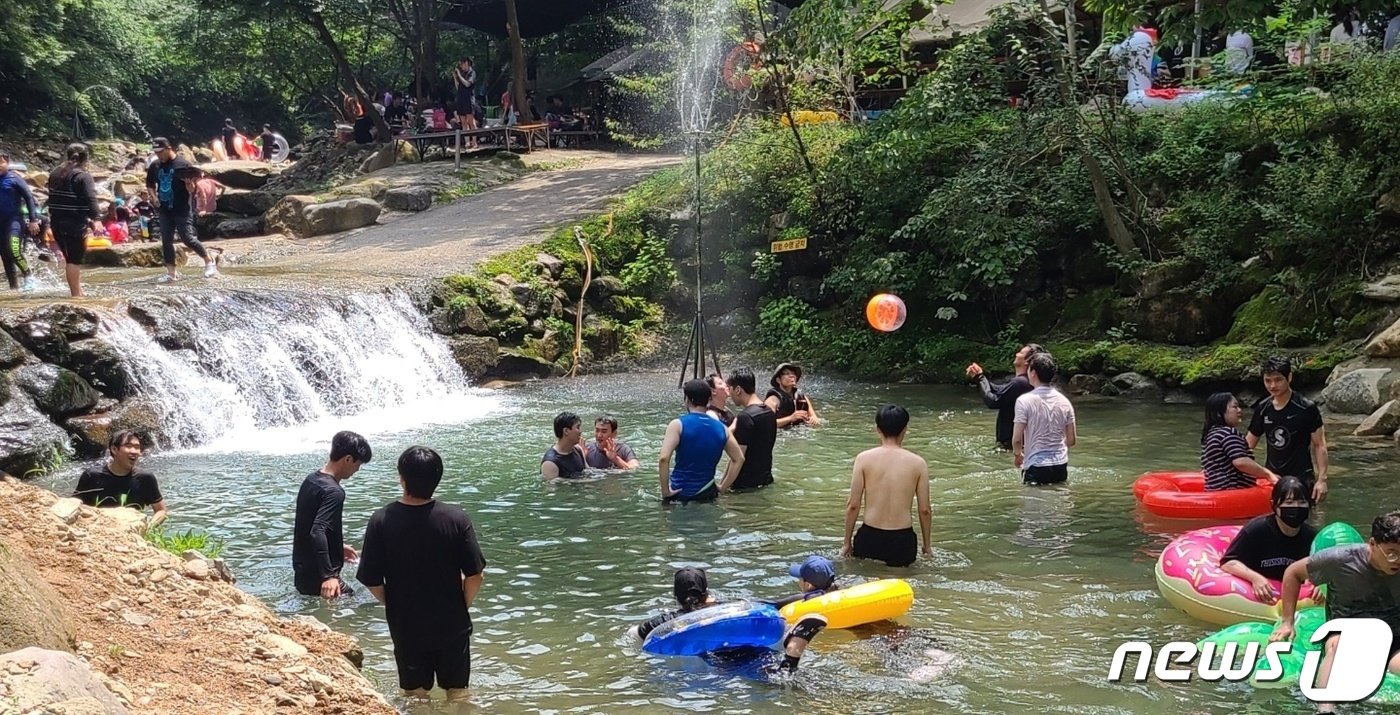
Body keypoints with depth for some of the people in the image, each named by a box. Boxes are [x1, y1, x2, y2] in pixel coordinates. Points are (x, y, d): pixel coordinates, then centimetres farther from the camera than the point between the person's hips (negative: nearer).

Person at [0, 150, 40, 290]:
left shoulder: (15, 178, -5)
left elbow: (29, 198, -5)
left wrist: (33, 220, -10)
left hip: (14, 220, -6)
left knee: (14, 250, -24)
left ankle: (28, 277, -6)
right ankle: (14, 287, 16)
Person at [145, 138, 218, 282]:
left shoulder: (182, 165, -10)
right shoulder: (155, 167, 6)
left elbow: (192, 188, -6)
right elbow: (150, 184, 22)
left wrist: (189, 182, -27)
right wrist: (155, 197, 6)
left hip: (182, 211, -6)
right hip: (165, 211, 6)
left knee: (188, 239, -8)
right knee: (166, 241, 4)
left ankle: (209, 262, 10)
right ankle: (171, 273, 10)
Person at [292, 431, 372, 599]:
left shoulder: (311, 480, 8)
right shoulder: (333, 492, -21)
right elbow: (317, 533, -32)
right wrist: (328, 576, -36)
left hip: (302, 573, 10)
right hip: (318, 576, -9)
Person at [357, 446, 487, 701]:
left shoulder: (381, 520, -16)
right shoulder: (456, 518, -16)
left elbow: (372, 582, -11)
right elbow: (475, 575, -13)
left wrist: (394, 606, 9)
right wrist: (462, 607, 6)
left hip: (406, 625, 0)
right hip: (451, 623, 0)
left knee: (415, 695, 19)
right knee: (457, 692, 18)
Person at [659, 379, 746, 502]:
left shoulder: (678, 425, -10)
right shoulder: (720, 428, 6)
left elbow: (664, 458, -21)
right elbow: (739, 459, 10)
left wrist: (665, 491, -13)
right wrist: (722, 487, 12)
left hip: (680, 494, -5)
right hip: (707, 494, 5)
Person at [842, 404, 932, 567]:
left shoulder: (864, 459, -5)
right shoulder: (918, 463, -4)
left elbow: (853, 505, -4)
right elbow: (925, 510, 1)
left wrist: (847, 543, 8)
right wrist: (927, 546, 15)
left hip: (869, 539, 0)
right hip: (902, 541, 0)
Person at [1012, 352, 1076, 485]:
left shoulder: (1025, 400, -11)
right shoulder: (1064, 401, 5)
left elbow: (1017, 439, -13)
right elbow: (1071, 440, 8)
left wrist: (1017, 454, 7)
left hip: (1036, 466, -5)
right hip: (1061, 466, 5)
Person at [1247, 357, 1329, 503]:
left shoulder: (1306, 408, -9)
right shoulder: (1262, 409, 5)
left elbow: (1319, 445, -7)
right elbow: (1248, 443, 12)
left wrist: (1322, 479, -13)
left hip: (1301, 479, -5)